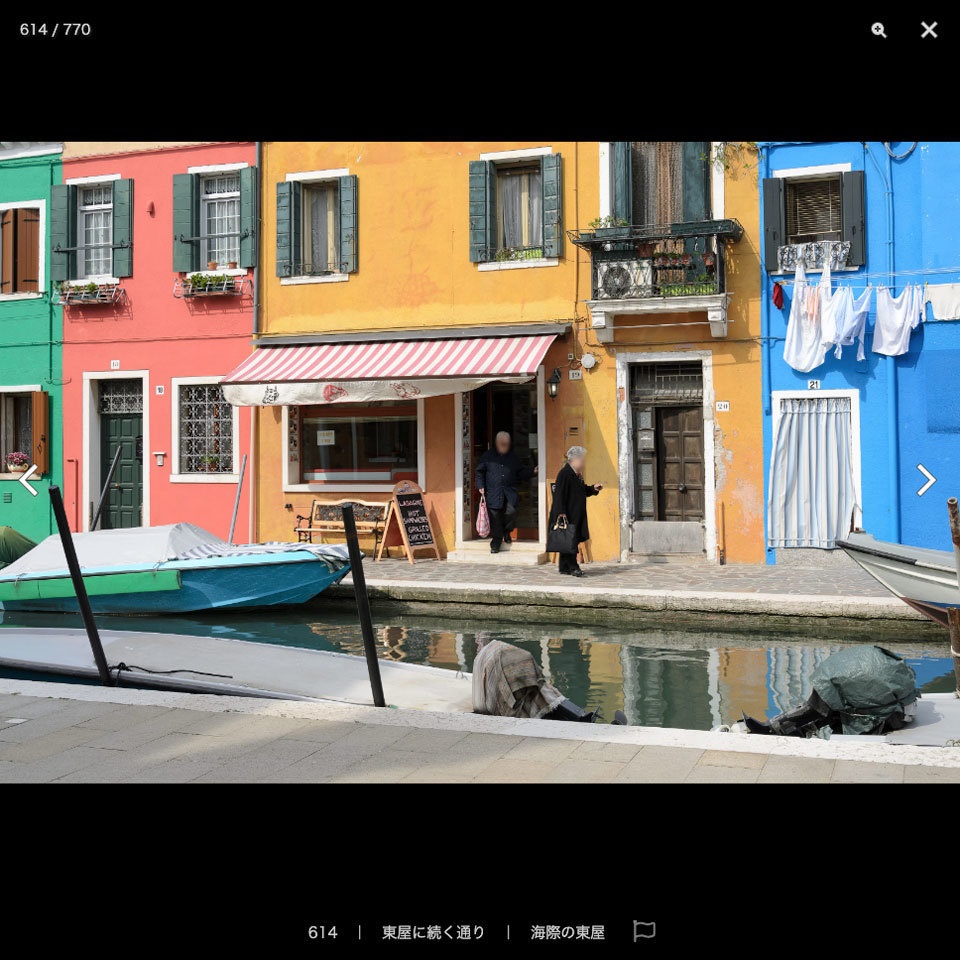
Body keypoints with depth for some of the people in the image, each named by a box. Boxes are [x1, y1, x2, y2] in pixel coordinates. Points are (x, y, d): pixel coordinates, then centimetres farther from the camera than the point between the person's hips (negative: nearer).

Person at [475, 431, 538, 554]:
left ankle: (506, 531, 11)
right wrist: (480, 486, 0)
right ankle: (496, 541, 13)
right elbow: (480, 472, 12)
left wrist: (533, 472, 5)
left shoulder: (513, 457, 14)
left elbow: (521, 473, 19)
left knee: (511, 511, -19)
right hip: (493, 494, -1)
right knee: (495, 518, -1)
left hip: (510, 493, 1)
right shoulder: (488, 456, 8)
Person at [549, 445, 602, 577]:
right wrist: (561, 513, -25)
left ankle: (565, 567, 16)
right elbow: (560, 494, -20)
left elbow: (582, 491, 26)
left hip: (576, 516, 10)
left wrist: (593, 488, 9)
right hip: (567, 515, -10)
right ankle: (572, 566, -3)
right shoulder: (564, 473, -15)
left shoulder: (577, 474, 14)